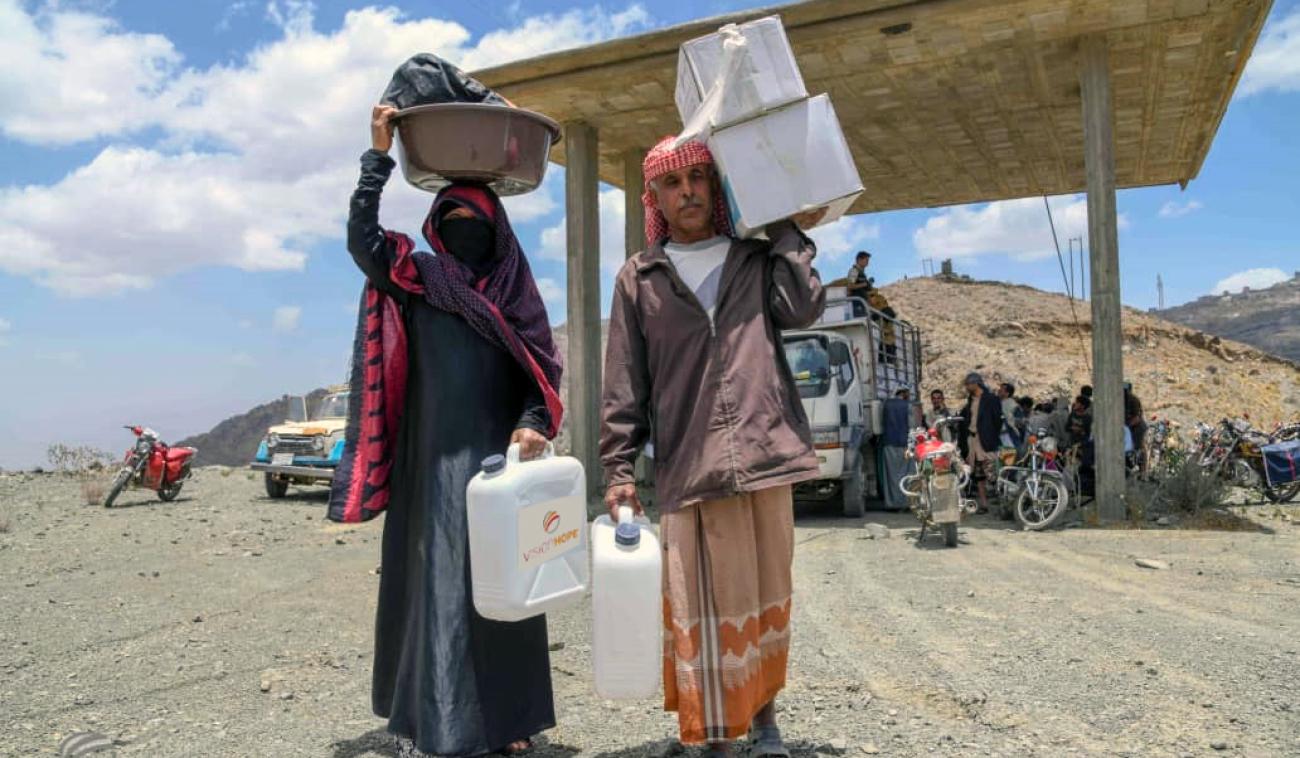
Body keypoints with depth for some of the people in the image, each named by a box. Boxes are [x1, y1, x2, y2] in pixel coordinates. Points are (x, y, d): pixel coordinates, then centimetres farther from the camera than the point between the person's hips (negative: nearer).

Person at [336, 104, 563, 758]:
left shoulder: (518, 294, 12)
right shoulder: (417, 280, 8)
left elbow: (544, 373, 6)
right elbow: (361, 238, -8)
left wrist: (533, 425, -12)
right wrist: (379, 155, -10)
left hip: (501, 456, 2)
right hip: (435, 460, -1)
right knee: (434, 581, -1)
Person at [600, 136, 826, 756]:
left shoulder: (758, 259, 14)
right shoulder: (639, 277, 10)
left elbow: (802, 308, -6)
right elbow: (623, 384, 6)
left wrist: (790, 232, 6)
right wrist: (618, 470, -1)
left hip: (765, 456, 2)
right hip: (689, 467, -1)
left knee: (767, 599, 11)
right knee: (704, 610, 0)